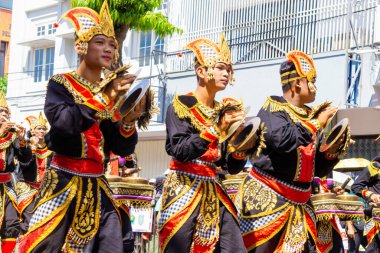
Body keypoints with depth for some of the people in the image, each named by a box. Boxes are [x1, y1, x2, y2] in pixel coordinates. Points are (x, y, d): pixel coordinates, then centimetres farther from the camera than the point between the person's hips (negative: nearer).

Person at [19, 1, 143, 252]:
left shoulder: (115, 93, 10)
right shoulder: (61, 84, -1)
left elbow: (123, 149, 4)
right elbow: (61, 121, -21)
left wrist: (129, 121, -15)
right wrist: (104, 98, -25)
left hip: (97, 187, 4)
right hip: (64, 183, -4)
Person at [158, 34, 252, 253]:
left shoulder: (225, 112, 13)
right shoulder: (180, 105, -2)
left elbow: (232, 167, 11)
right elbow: (180, 151, -16)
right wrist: (217, 129, -21)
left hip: (214, 195, 5)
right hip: (183, 193, -5)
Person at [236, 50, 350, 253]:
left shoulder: (312, 117, 13)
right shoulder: (272, 109, -5)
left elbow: (319, 169, 16)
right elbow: (282, 140, -26)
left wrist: (332, 151, -3)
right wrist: (317, 123, -16)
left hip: (299, 205, 7)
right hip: (266, 199, -7)